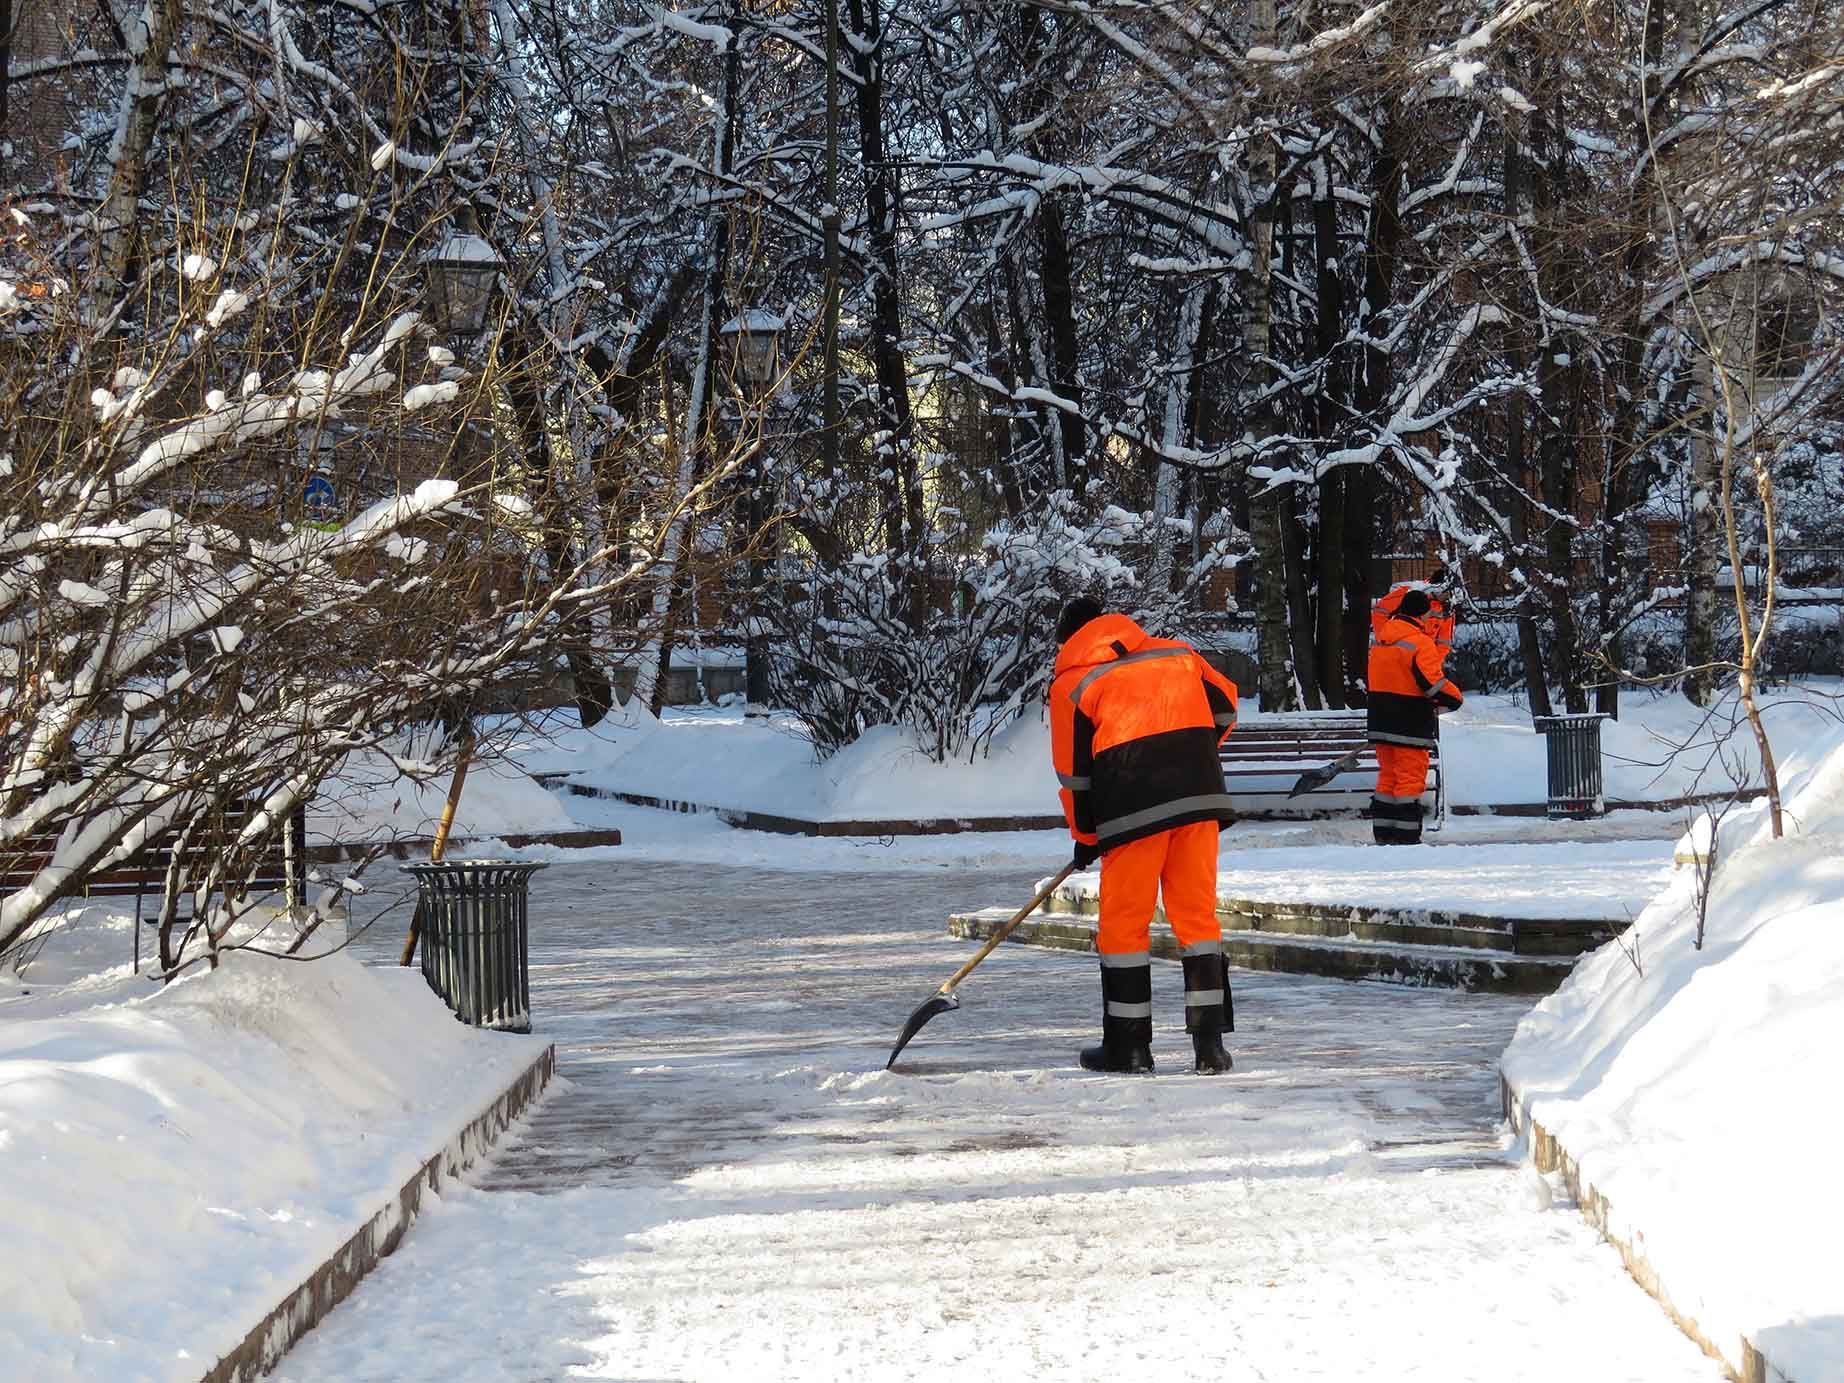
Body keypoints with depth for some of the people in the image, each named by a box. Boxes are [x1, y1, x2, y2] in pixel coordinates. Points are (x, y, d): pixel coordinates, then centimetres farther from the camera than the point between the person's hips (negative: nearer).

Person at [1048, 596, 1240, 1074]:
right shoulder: (1177, 653, 18)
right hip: (1200, 796, 4)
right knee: (1197, 913, 10)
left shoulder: (1071, 683, 7)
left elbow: (1074, 771, 7)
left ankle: (1129, 1046, 11)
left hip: (1134, 807, -4)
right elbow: (1224, 705, 24)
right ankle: (1209, 1042, 7)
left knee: (1124, 922, 8)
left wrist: (1086, 837, 18)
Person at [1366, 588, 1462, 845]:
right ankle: (1406, 836, -3)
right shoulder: (1420, 642, -15)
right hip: (1410, 724, -7)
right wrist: (1455, 698, -2)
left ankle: (1383, 833, 16)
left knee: (1388, 774, 15)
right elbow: (1433, 684, -19)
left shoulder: (1382, 636, 10)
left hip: (1379, 718, 7)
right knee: (1411, 776, -2)